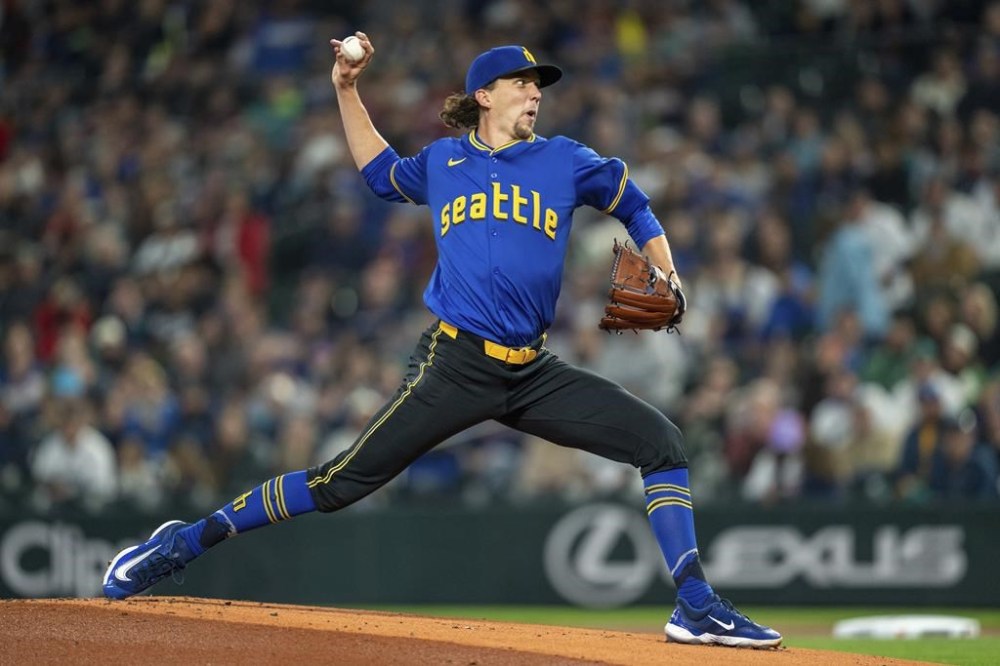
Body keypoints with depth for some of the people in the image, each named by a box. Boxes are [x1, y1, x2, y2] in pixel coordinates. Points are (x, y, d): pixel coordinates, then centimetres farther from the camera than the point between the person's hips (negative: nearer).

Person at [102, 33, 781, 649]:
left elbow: (635, 207, 22)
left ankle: (695, 605, -8)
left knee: (662, 441, -11)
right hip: (455, 368, -2)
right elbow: (381, 172, 32)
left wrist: (666, 282, 7)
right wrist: (348, 91, 24)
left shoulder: (566, 161, 10)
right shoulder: (442, 162, 11)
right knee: (344, 481, -10)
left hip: (534, 372, 2)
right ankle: (188, 541, 0)